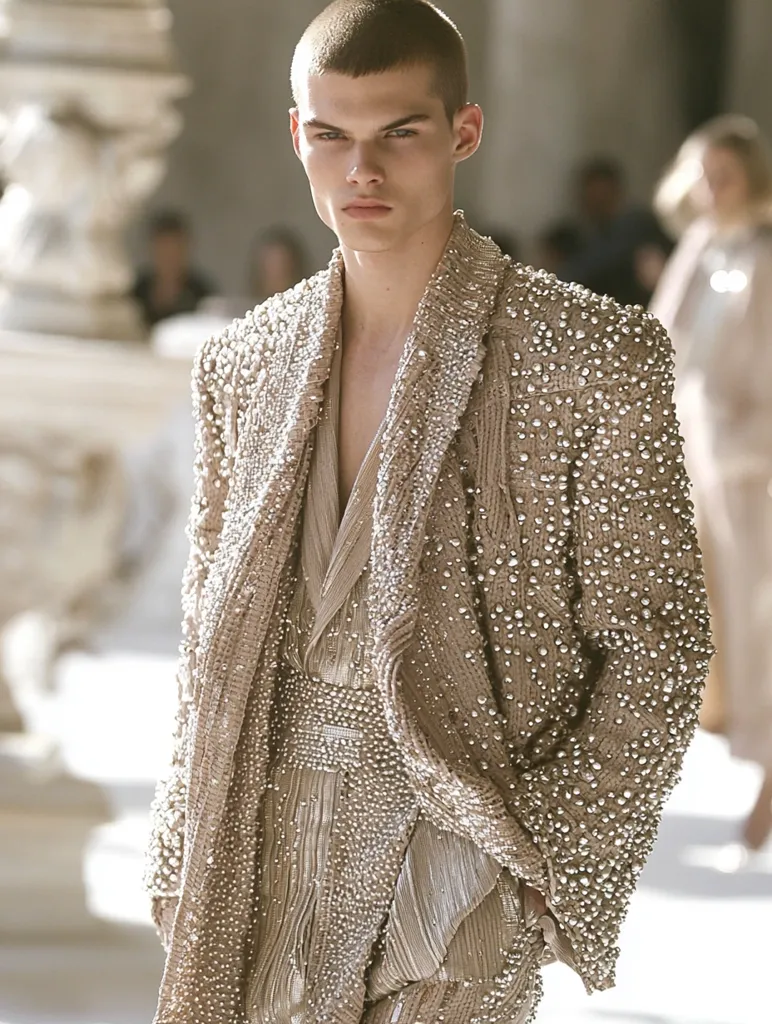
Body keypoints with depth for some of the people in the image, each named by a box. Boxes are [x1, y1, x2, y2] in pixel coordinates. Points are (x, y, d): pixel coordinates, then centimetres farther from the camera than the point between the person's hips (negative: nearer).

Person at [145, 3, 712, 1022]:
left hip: (458, 843, -4)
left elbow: (652, 651, -2)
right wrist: (186, 874, 11)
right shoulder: (243, 364, 11)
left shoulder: (593, 357, -4)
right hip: (269, 860, 4)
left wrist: (551, 872, -9)